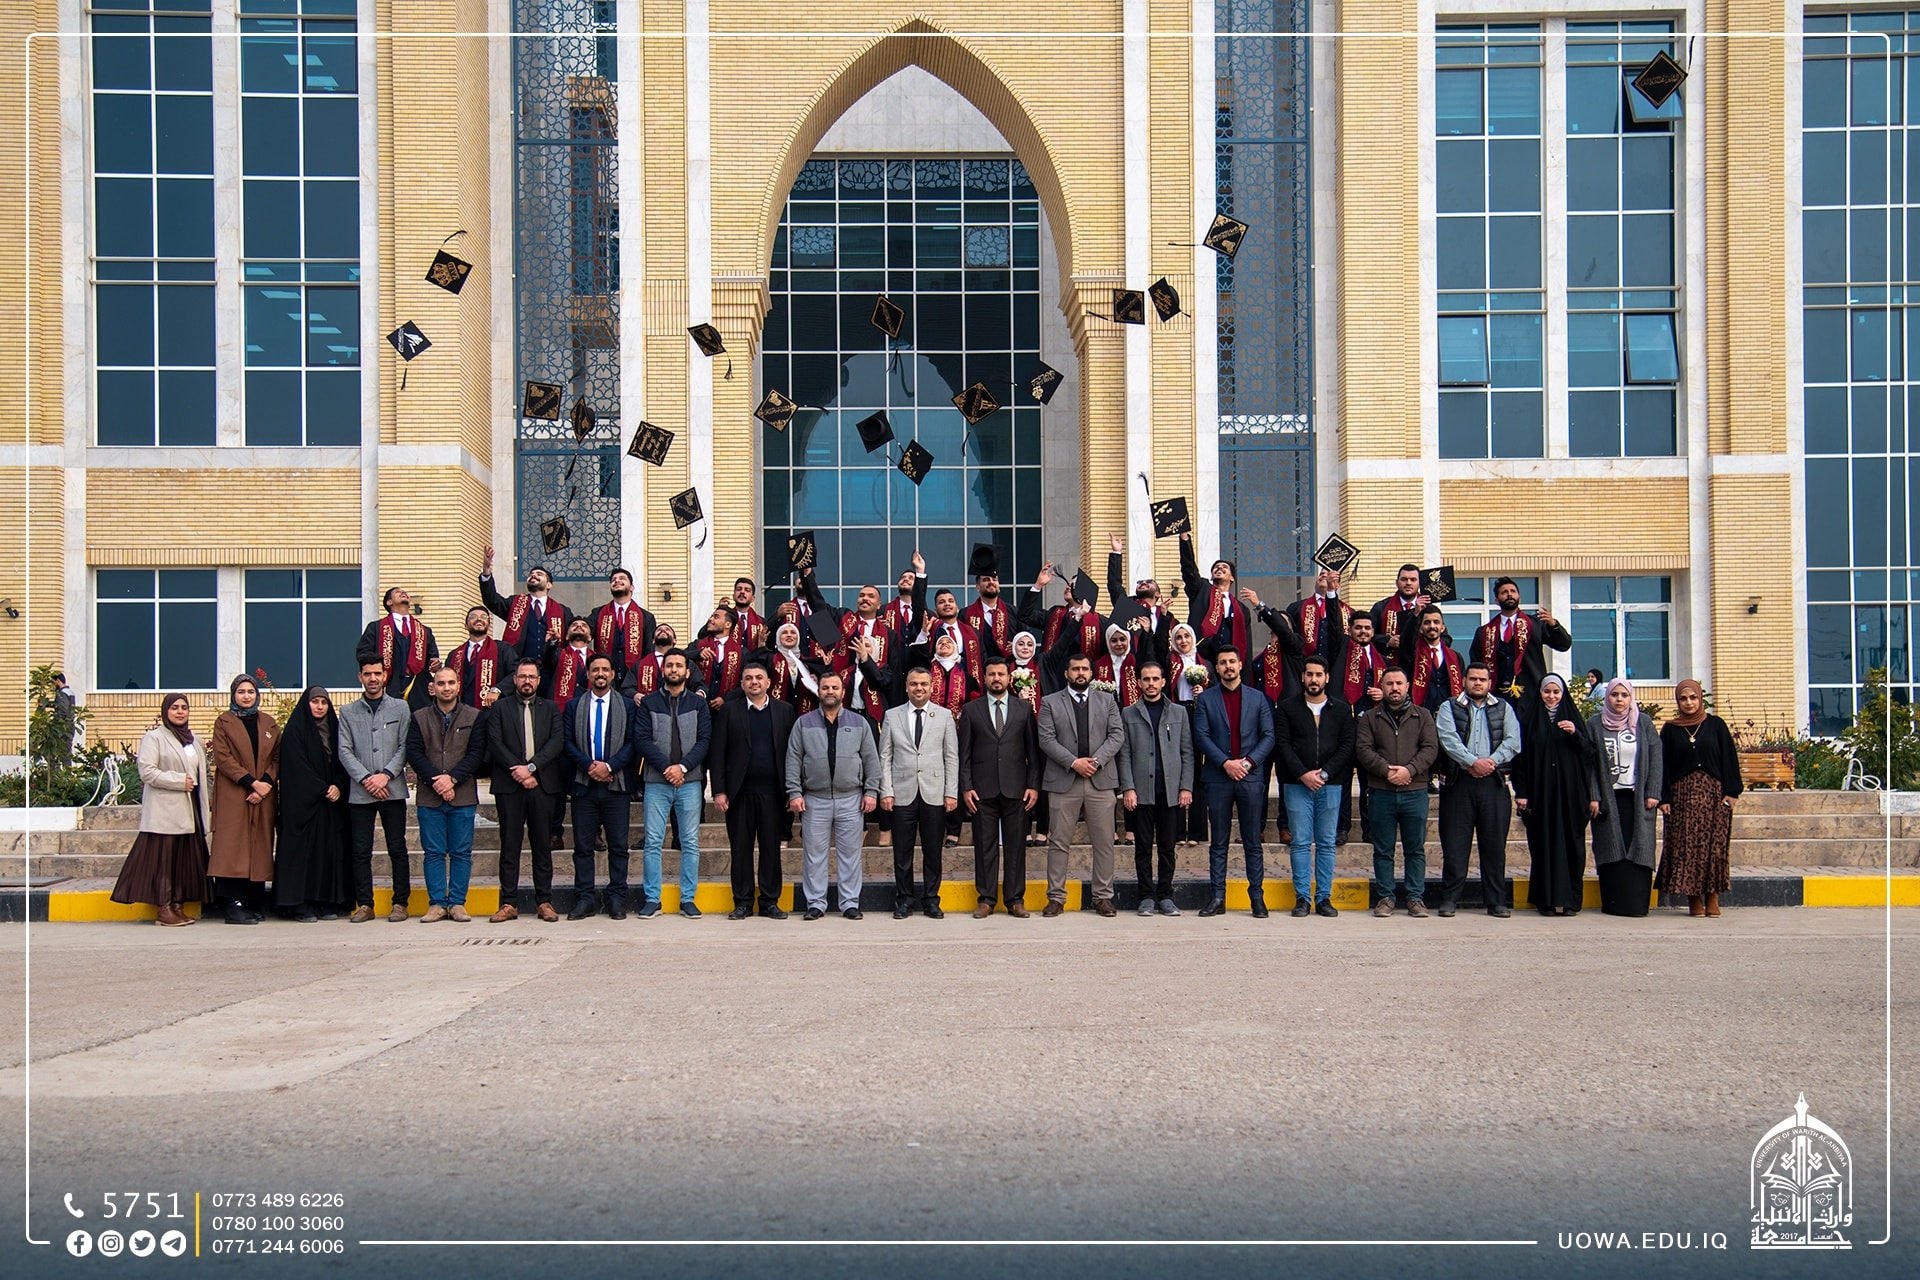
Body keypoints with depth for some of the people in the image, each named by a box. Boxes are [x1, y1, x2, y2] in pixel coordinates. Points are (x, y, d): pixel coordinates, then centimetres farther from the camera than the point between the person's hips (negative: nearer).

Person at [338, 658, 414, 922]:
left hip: (393, 790, -1)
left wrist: (386, 775, -12)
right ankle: (364, 905, 7)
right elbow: (344, 751, 3)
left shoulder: (400, 708, 8)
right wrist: (366, 778, -10)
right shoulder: (348, 712, 10)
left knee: (397, 848, 1)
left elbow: (405, 747, 1)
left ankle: (400, 903, 6)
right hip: (360, 792, 1)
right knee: (361, 850, 1)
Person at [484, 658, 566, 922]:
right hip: (509, 785, -1)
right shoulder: (500, 708, 10)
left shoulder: (551, 708, 13)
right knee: (509, 845, 0)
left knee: (543, 845, 3)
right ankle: (509, 903, 3)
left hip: (542, 784, 1)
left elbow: (557, 742, 0)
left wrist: (531, 767, -13)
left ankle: (544, 901, 7)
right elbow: (495, 744, -1)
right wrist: (518, 772, -11)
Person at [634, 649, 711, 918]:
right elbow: (642, 739, -2)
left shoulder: (699, 704, 8)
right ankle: (652, 899, 6)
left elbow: (705, 740, 0)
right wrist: (666, 768, -13)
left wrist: (682, 767, -13)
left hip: (690, 781, 1)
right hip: (656, 782, -1)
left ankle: (688, 899, 9)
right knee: (653, 842, 0)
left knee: (691, 843, 3)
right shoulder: (648, 703, 6)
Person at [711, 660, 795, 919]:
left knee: (771, 848, 3)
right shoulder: (729, 710, 6)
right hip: (739, 791, 0)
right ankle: (742, 902, 11)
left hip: (772, 791, 0)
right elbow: (717, 752, 3)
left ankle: (770, 902, 11)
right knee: (740, 848, 3)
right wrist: (719, 790, -5)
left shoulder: (784, 710, 8)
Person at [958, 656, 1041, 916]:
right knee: (985, 845, 2)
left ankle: (1015, 899, 9)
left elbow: (1033, 750, 7)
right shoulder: (971, 710, 8)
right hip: (983, 788, 0)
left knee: (1016, 845, 2)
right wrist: (966, 787, -2)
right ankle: (986, 899, 9)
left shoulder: (1025, 707, 9)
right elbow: (964, 752, 6)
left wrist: (1034, 785, -1)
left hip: (1015, 787, 0)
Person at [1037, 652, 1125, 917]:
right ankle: (1056, 897, 7)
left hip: (1100, 779, 1)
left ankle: (1103, 896, 10)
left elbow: (1117, 735, 4)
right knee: (1058, 843, 1)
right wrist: (1073, 762, -13)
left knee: (1104, 843, 2)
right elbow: (1046, 739, -2)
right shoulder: (1050, 702, 7)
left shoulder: (1107, 701, 13)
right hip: (1063, 781, -1)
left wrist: (1097, 761, -11)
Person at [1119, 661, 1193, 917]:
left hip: (1171, 790, 1)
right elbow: (1124, 754, 4)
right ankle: (1147, 897, 7)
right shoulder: (1128, 713, 9)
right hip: (1141, 790, -1)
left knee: (1167, 847, 4)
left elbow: (1187, 752, 8)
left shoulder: (1178, 712, 12)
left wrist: (1186, 787, -1)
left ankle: (1165, 896, 10)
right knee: (1143, 846, 1)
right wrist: (1128, 787, -6)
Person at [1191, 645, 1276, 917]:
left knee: (1253, 842, 3)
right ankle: (1218, 897, 6)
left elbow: (1268, 736, 5)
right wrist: (1225, 763, -12)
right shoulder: (1206, 699, 7)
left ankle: (1257, 897, 7)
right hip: (1218, 777, 0)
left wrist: (1248, 761, -10)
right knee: (1218, 842, 3)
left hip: (1251, 776, 0)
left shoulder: (1258, 698, 10)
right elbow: (1202, 736, -1)